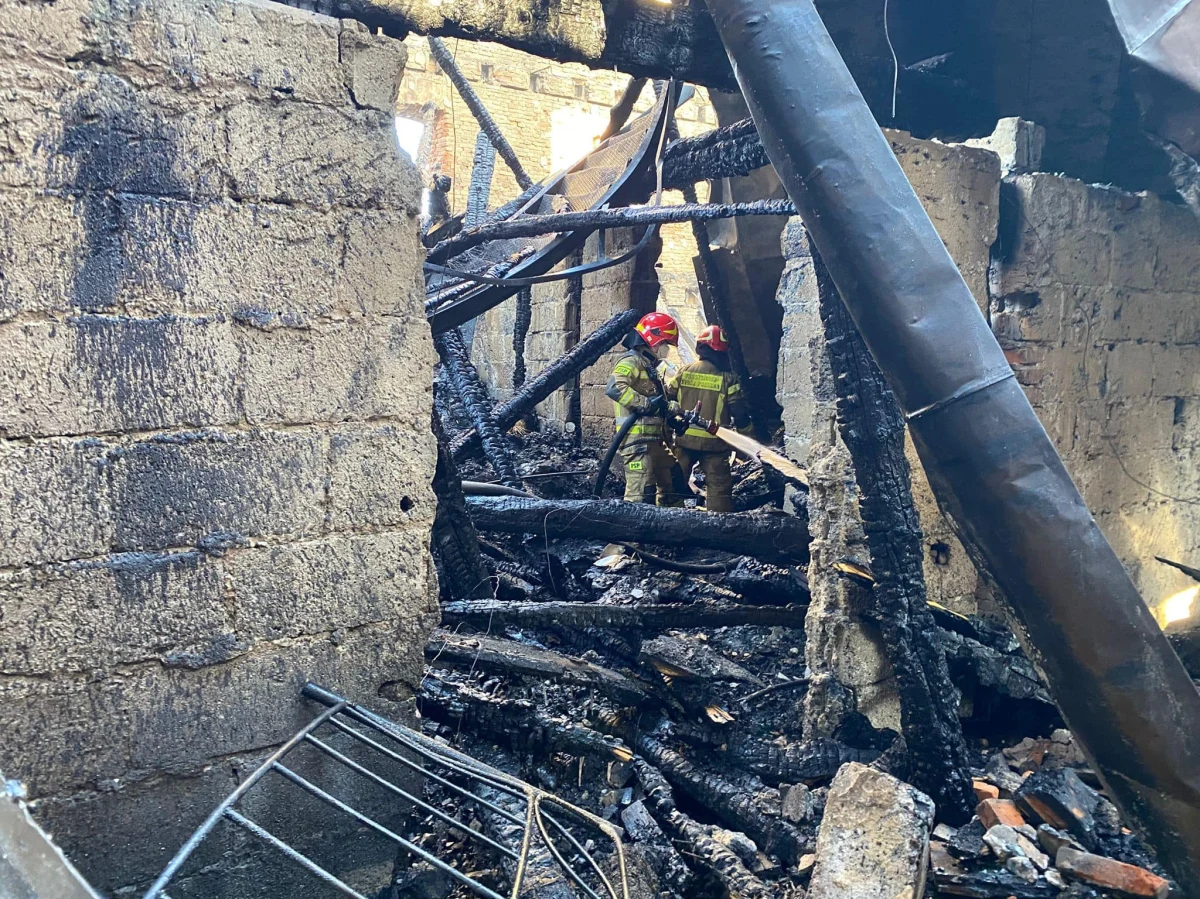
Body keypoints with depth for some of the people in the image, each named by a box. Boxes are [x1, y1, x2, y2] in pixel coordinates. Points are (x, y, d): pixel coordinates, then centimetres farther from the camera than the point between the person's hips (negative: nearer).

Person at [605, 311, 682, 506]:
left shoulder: (650, 365, 23)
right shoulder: (632, 361, -8)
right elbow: (614, 387, -26)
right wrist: (646, 404, -28)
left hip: (655, 439, 11)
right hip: (637, 440, -11)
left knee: (671, 484, 20)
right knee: (639, 493, -14)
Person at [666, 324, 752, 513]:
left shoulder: (684, 372, -1)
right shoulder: (728, 378, -9)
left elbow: (666, 398, 6)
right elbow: (739, 414, -8)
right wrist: (748, 438, 6)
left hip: (685, 439, 3)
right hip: (714, 442, -3)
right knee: (718, 485, 4)